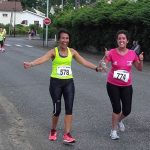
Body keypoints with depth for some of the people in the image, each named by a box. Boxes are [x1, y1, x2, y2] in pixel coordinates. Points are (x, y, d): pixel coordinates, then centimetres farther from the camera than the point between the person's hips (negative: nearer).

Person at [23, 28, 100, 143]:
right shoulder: (54, 51, -7)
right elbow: (43, 58, -24)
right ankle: (53, 131, 27)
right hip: (56, 82, -3)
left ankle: (67, 134, 0)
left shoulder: (72, 51, 4)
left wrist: (96, 68, -9)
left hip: (69, 82, 3)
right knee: (57, 109, 2)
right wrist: (31, 64, -42)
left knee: (69, 108, -5)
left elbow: (84, 62, 2)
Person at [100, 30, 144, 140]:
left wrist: (141, 60, -14)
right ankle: (114, 130, 19)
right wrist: (106, 57, -31)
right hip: (113, 85, -2)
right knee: (117, 109, -3)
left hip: (127, 86, 3)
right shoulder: (112, 52, -11)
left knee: (127, 110, 4)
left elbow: (140, 68, 5)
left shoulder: (132, 53, -5)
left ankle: (119, 120, 39)